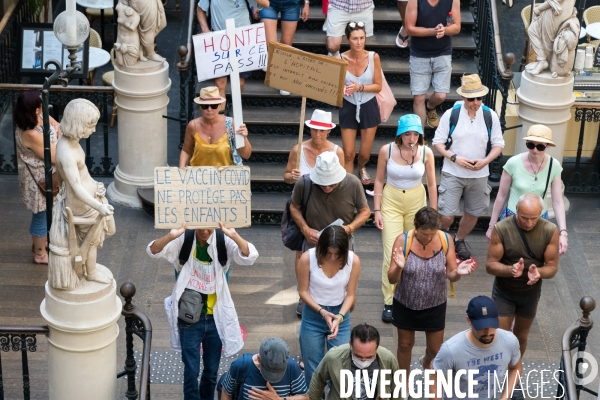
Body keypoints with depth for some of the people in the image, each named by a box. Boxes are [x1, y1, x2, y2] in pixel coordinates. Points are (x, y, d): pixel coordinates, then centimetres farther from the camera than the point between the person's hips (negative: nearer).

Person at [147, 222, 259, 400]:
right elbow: (153, 251, -22)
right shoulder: (183, 241, -10)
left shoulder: (223, 242, -8)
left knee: (212, 370, 15)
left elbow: (249, 257, -23)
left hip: (215, 317, 2)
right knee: (191, 370, -2)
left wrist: (234, 236, -41)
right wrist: (171, 236, -42)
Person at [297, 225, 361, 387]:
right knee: (313, 370, 9)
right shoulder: (307, 258, -21)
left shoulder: (353, 260, -18)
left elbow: (350, 294, -8)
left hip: (341, 314, 1)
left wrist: (339, 317, -23)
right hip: (312, 316, -1)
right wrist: (322, 311, -21)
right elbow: (303, 291, -9)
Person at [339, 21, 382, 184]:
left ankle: (361, 168, 47)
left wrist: (359, 87, -24)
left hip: (368, 107, 0)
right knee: (348, 154, -1)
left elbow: (378, 86, -7)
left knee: (365, 154, 12)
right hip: (348, 108, 0)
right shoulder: (341, 59, -14)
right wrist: (342, 89, -26)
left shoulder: (373, 57, -14)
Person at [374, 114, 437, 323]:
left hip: (416, 203, 2)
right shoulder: (386, 150, -15)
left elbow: (432, 184, -2)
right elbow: (379, 180, -5)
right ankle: (389, 303, 3)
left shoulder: (426, 152, -12)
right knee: (391, 255, -8)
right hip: (391, 202, -2)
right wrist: (377, 210, -7)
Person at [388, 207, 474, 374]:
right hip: (406, 304, -1)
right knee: (405, 345, 18)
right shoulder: (403, 241, -22)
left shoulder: (445, 240, -17)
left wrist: (458, 272, -31)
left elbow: (451, 275, -8)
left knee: (435, 349, 18)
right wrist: (399, 267, -41)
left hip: (435, 305, 2)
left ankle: (426, 362, 55)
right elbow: (392, 279, -19)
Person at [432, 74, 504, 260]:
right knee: (447, 215, -6)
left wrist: (485, 161, -15)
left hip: (479, 174, 3)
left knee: (474, 213, 14)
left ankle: (459, 240, 41)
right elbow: (438, 142, -3)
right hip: (453, 173, -2)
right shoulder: (451, 114, -9)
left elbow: (498, 144, 3)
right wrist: (455, 158, -18)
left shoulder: (490, 116, -5)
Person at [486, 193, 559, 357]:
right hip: (504, 292, -2)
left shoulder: (550, 231, -17)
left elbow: (552, 267, -11)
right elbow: (490, 265, -18)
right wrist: (510, 269, -38)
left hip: (531, 292, 3)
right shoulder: (502, 229, -23)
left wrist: (538, 272, -34)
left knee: (521, 337, 20)